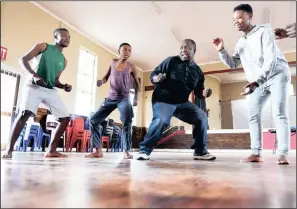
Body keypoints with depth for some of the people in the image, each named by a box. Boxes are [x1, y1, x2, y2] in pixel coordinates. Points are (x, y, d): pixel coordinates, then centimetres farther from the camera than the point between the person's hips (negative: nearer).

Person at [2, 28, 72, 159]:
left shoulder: (64, 61, 17)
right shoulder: (43, 47, 5)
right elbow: (23, 60, -3)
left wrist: (64, 86, -2)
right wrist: (35, 75, -19)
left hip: (51, 91, 6)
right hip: (34, 86, -5)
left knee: (66, 117, -5)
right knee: (25, 113, -26)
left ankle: (51, 150, 2)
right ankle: (9, 149, -15)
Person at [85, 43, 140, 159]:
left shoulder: (131, 67, 0)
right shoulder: (113, 62, 7)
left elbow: (137, 83, 8)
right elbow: (107, 77, 15)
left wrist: (136, 98, -1)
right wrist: (101, 81, -8)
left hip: (124, 99, -3)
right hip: (111, 98, 4)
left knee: (127, 120, -30)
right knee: (93, 120, -5)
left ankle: (126, 151, -20)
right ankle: (98, 151, 1)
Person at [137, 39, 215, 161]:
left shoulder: (198, 71, 6)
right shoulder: (171, 61, -7)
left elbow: (198, 91, 12)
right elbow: (153, 74, -5)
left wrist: (204, 93, -11)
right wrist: (156, 78, -29)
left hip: (182, 103, 5)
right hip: (163, 100, -5)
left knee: (202, 117, -6)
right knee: (161, 120, -32)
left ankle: (200, 152, 6)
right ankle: (144, 150, -14)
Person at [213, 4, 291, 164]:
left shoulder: (263, 31, -12)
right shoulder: (240, 43, 9)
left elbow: (270, 59, -23)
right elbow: (233, 64, 9)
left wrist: (256, 81, -34)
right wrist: (221, 50, -6)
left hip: (277, 75, -6)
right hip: (258, 81, 6)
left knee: (279, 114, -16)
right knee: (253, 115, -3)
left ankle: (282, 154, -13)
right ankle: (256, 153, -2)